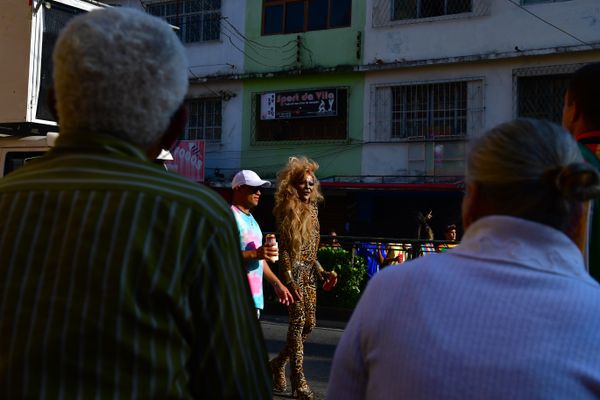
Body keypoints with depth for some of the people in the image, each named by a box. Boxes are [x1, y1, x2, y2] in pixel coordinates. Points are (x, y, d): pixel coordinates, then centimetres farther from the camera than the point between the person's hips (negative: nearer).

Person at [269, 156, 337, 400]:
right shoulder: (286, 211, -8)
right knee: (297, 322, -7)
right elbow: (284, 249, -12)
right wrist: (289, 281, -18)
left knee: (309, 323, 7)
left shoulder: (312, 210, 13)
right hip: (293, 270, -7)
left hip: (309, 271, 7)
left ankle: (278, 363, 25)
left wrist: (322, 272, 12)